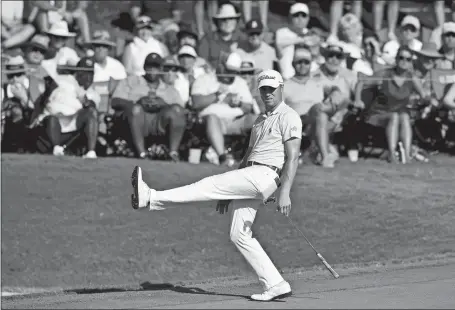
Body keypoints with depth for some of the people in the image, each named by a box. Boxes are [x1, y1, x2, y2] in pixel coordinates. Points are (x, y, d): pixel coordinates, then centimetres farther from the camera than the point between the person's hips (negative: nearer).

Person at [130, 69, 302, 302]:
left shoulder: (288, 117, -2)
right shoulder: (261, 120, 27)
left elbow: (292, 157, -12)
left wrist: (285, 192, -22)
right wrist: (230, 191, 24)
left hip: (265, 176, -10)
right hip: (250, 176, 10)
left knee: (211, 185, -17)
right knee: (239, 236, 1)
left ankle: (152, 198, -21)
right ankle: (275, 285, -1)